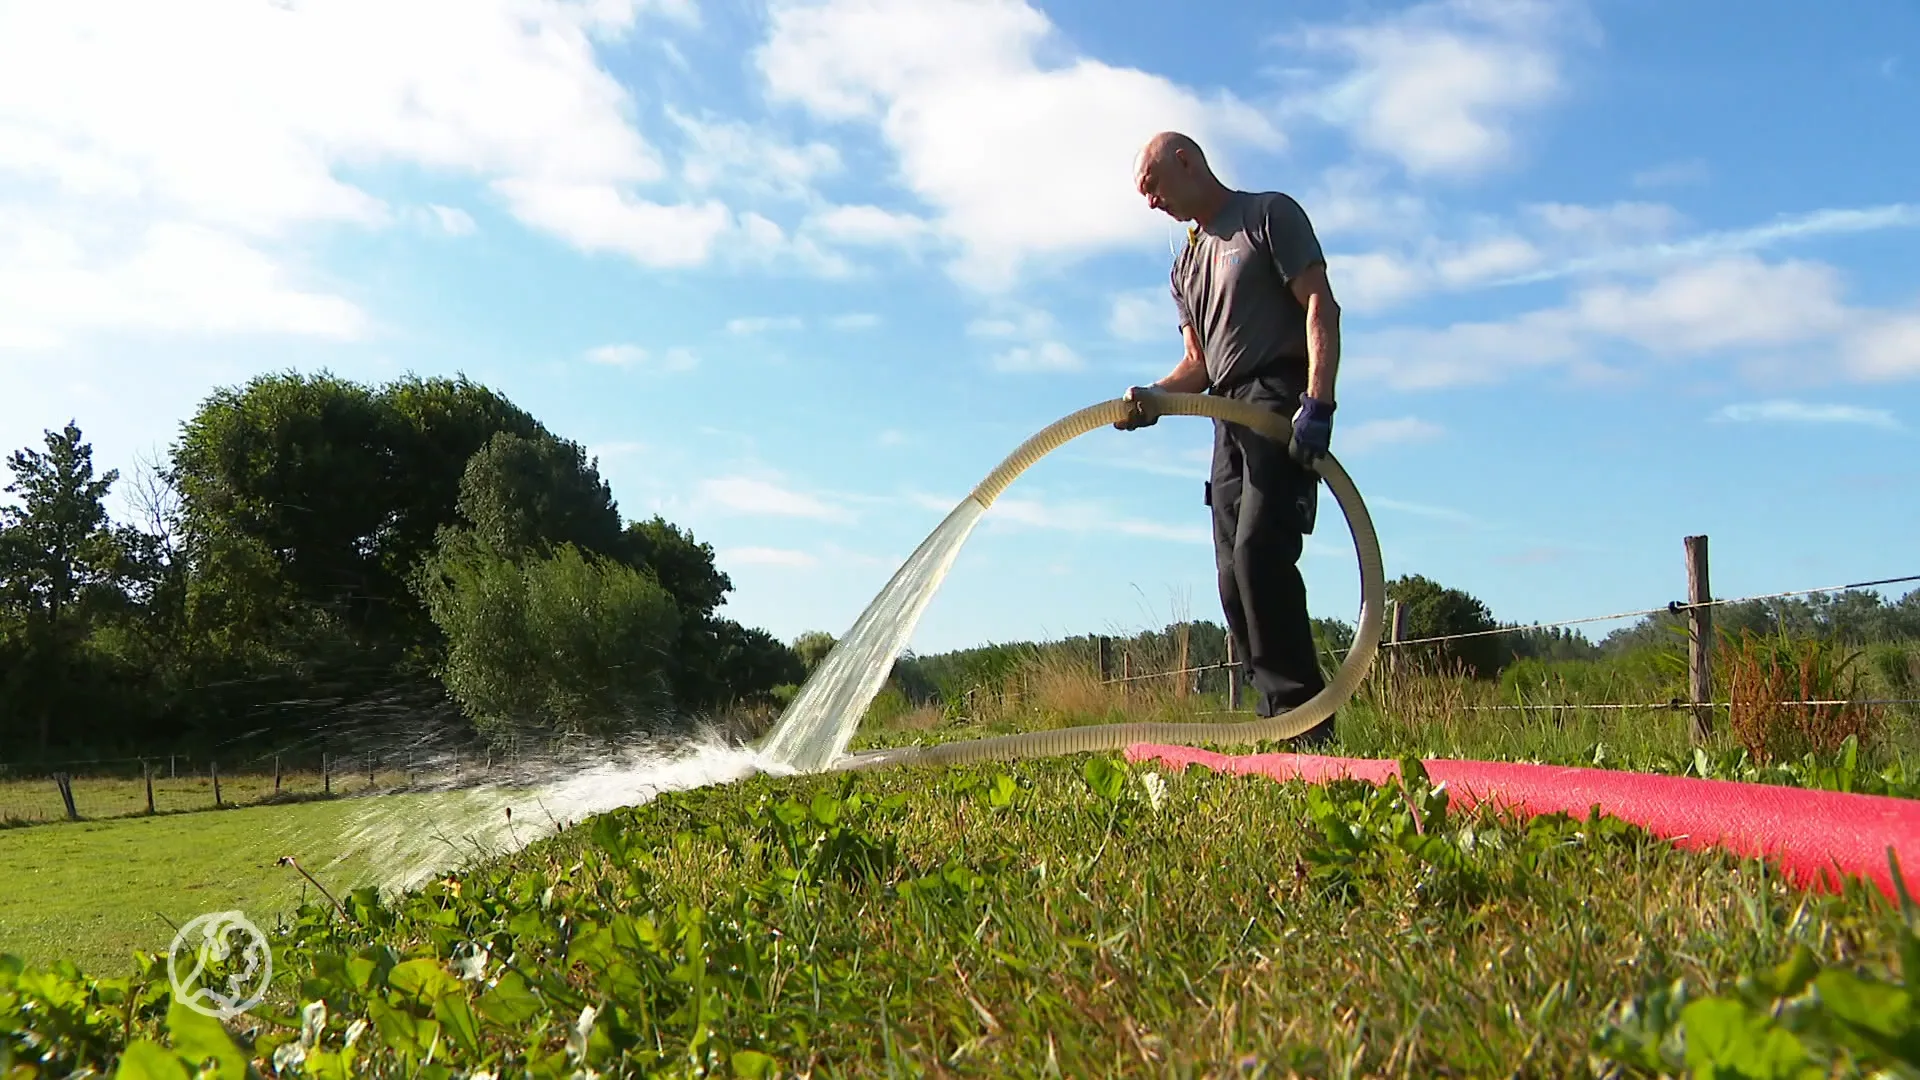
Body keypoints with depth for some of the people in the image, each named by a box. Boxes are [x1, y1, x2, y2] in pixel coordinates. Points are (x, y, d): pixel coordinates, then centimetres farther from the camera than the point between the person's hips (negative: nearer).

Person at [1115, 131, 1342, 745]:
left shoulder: (1269, 214, 5)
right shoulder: (1187, 264, 27)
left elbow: (1321, 306, -6)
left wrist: (1317, 401, -20)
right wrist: (1155, 397, -2)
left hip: (1281, 401, -8)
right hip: (1229, 418, 8)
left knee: (1258, 551, -22)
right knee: (1234, 574, 1)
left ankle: (1303, 716, -19)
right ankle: (1276, 719, 3)